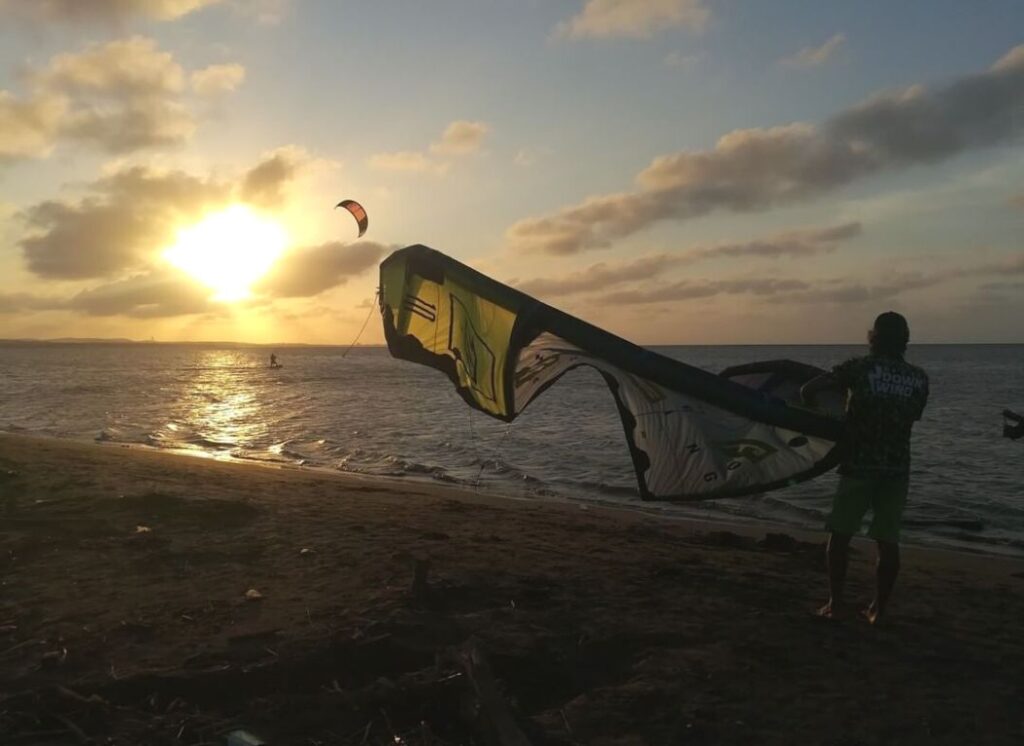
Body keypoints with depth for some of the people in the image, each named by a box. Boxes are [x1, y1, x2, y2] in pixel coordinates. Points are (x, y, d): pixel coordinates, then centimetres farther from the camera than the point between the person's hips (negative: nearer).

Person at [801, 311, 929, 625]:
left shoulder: (860, 367, -6)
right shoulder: (919, 378, 4)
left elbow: (809, 389, -12)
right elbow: (912, 417, 13)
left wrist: (815, 410, 10)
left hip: (858, 466, -3)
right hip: (897, 468, 3)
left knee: (840, 534, 10)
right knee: (888, 540, 10)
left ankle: (835, 602, 12)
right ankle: (878, 607, 15)